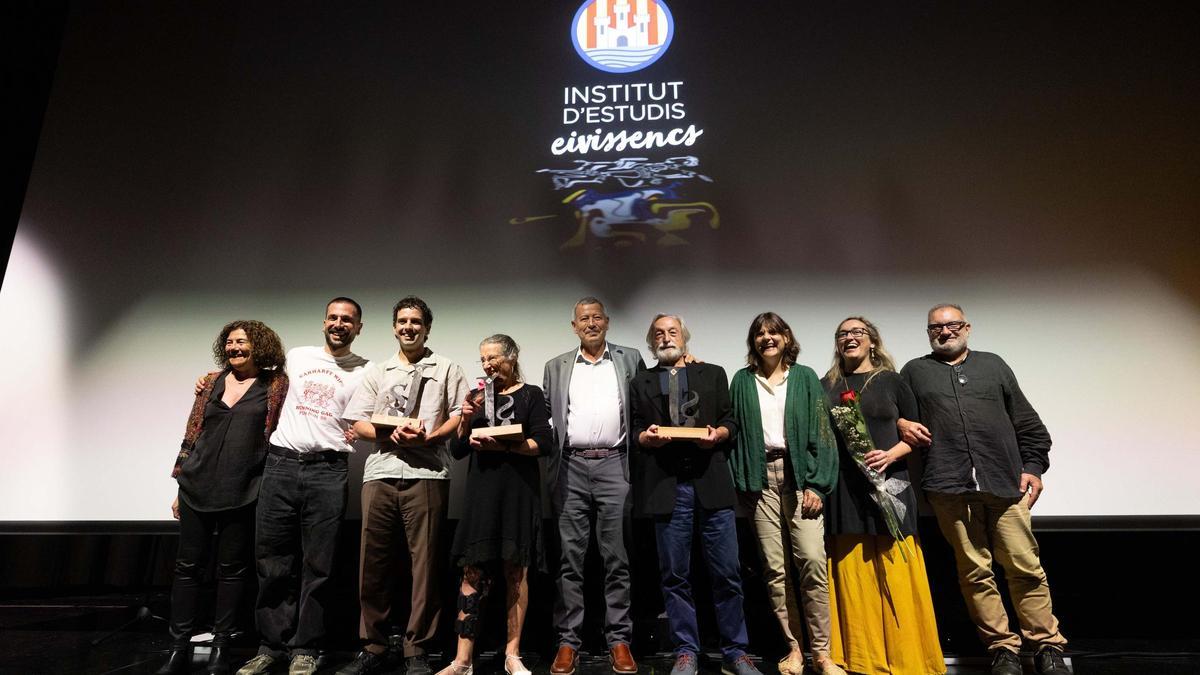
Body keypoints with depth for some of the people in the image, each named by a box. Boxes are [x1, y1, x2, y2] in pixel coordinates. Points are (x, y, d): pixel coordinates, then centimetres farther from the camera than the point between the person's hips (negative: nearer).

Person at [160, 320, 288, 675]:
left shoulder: (276, 385, 0)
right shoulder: (211, 382, 9)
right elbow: (191, 435, 11)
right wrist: (181, 485, 10)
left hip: (242, 493, -3)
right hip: (197, 489, 3)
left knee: (232, 569, 6)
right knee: (187, 567, 7)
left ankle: (221, 646, 19)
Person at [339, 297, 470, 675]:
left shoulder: (447, 369, 11)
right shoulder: (376, 372, 19)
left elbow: (460, 415, 3)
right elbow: (357, 422, 11)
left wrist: (428, 436, -14)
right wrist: (389, 435, -8)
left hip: (427, 473, -3)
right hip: (380, 473, 3)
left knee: (424, 562, 0)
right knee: (374, 561, 7)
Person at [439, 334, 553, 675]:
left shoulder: (531, 394, 4)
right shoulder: (479, 397, 14)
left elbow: (543, 442, -7)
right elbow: (458, 450, 13)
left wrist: (502, 445, -17)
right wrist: (465, 418, -4)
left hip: (518, 491, -3)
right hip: (481, 490, 3)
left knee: (516, 572, 4)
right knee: (472, 572, 0)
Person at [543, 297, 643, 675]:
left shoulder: (630, 360, 9)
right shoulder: (556, 367, 13)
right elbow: (545, 416, 10)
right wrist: (549, 464, 1)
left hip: (614, 465, -1)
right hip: (571, 467, 1)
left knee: (617, 558, 4)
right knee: (571, 558, 5)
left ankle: (619, 640, 14)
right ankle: (568, 641, 14)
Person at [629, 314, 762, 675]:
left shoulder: (713, 374, 15)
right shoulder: (640, 383, 15)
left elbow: (731, 422, 11)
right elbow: (635, 432, 10)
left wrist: (717, 434, -9)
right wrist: (647, 437, -11)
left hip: (711, 482, 0)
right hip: (666, 486, 0)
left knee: (727, 573, 3)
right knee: (675, 575, 6)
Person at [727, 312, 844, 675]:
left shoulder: (804, 377, 8)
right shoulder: (742, 381, 11)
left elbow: (820, 432, 2)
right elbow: (736, 432, 8)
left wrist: (816, 484, -7)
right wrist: (741, 483, 0)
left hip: (798, 474, -1)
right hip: (760, 479, 1)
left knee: (812, 561, -10)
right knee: (774, 568, 2)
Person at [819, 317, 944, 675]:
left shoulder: (891, 381, 8)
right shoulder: (826, 386, 10)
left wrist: (889, 455, -11)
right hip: (843, 492, 1)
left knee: (895, 576, -2)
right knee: (852, 577, 2)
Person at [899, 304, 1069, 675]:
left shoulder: (993, 365, 17)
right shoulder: (915, 370, 14)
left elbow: (1027, 423, 16)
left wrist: (1033, 466, 8)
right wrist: (900, 423, -4)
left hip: (1005, 483, 1)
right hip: (950, 488, -1)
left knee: (1025, 566, 1)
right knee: (975, 570, 2)